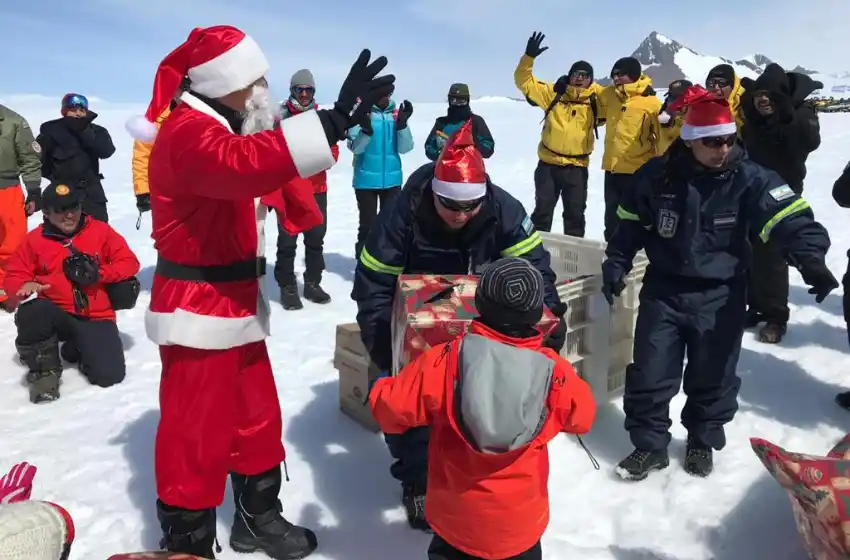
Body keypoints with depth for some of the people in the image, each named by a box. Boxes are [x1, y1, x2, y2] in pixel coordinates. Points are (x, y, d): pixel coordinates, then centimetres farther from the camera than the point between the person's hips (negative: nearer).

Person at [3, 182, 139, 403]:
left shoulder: (100, 230, 2)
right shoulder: (34, 239, 3)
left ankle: (78, 348, 22)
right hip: (56, 315, 0)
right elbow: (14, 276, 7)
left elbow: (129, 262, 1)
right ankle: (44, 370, -7)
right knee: (30, 313, -37)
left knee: (109, 375, -16)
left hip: (96, 318, 0)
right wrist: (26, 286, -18)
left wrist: (98, 274, -15)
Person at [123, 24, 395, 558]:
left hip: (237, 305, 10)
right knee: (195, 434, 2)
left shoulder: (225, 128, 14)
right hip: (198, 313, -10)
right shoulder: (188, 133, -20)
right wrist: (334, 121, -49)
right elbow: (243, 164, -41)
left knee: (257, 416, 20)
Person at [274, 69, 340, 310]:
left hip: (317, 189, 4)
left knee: (316, 238, 10)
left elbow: (333, 152, 7)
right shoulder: (281, 117, -3)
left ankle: (312, 283, 22)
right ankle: (287, 287, 8)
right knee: (287, 240, -2)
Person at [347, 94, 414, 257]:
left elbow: (404, 148, -3)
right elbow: (355, 147, -12)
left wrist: (402, 124, -17)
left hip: (392, 179, 3)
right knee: (367, 224, 4)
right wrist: (366, 129, -30)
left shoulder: (396, 114, 3)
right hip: (366, 180, -3)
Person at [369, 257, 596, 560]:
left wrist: (380, 387, 10)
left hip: (454, 515, 0)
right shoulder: (553, 371, -20)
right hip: (520, 522, 1)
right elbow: (583, 417, 0)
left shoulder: (444, 361, -24)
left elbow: (390, 409, -13)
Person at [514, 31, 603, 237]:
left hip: (577, 167, 0)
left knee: (575, 214, 9)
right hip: (548, 164, 0)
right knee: (542, 210, 9)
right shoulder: (554, 92, -1)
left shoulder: (596, 99, 0)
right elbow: (524, 81, -2)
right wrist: (529, 56, -16)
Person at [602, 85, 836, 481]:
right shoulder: (656, 176, -7)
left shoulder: (749, 178, -10)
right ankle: (649, 444, 24)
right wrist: (616, 264, 0)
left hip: (720, 296, 0)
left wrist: (810, 258, -36)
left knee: (712, 376, 11)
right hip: (663, 290, 1)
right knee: (649, 373, 5)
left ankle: (703, 441, 36)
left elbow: (790, 219, -19)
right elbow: (631, 224, 6)